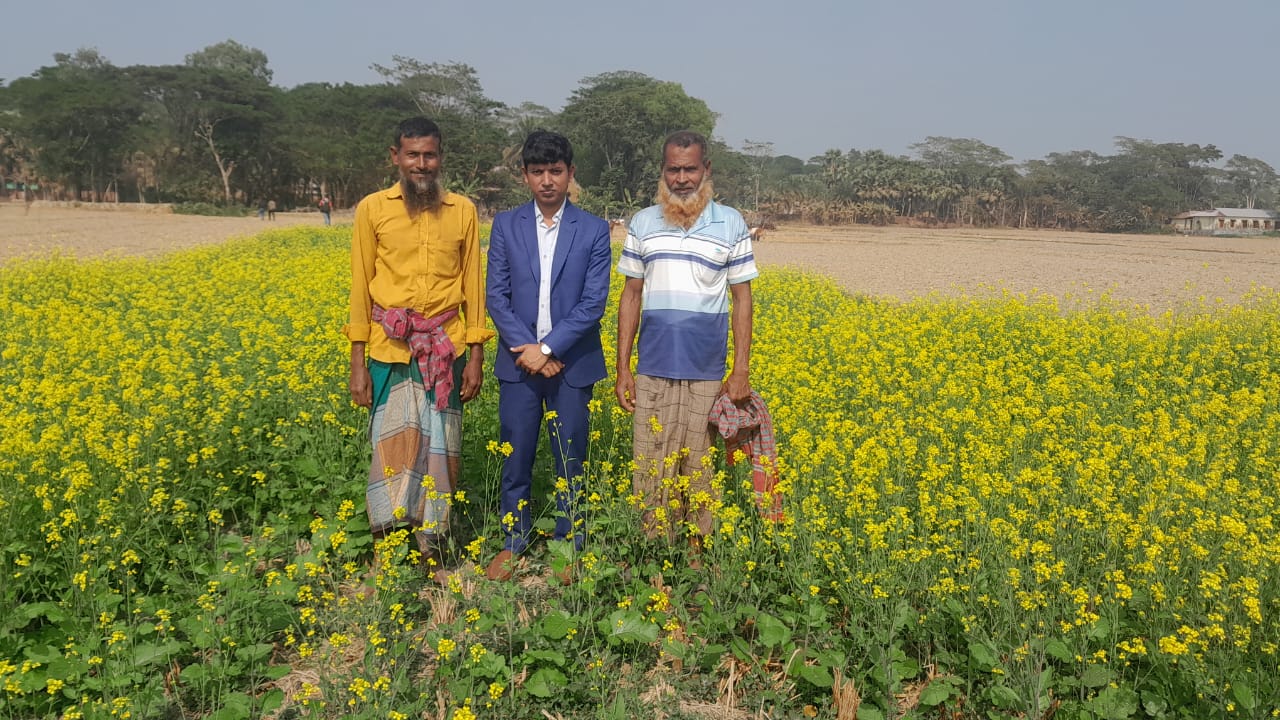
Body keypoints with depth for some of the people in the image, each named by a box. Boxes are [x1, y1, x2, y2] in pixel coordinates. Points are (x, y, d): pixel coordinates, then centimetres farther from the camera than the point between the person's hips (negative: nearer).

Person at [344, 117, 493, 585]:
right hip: (390, 348, -1)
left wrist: (476, 357, 4)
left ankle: (431, 551, 19)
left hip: (445, 348, 2)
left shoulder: (463, 211, 6)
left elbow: (473, 287, 8)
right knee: (394, 440, -6)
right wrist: (357, 363, 0)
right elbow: (360, 288, 3)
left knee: (440, 448, 5)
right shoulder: (372, 209, 2)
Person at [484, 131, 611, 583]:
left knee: (570, 461, 8)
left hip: (572, 362, -1)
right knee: (515, 458, 9)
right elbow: (496, 296, -1)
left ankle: (569, 547, 23)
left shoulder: (593, 230, -1)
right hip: (519, 361, 1)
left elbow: (594, 303, -8)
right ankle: (512, 545, 24)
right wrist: (527, 349, -12)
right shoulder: (506, 225, 4)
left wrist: (548, 348, -15)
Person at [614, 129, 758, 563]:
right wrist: (622, 369, 4)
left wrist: (742, 371, -3)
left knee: (700, 470, 6)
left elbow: (742, 299, 3)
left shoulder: (731, 225, 2)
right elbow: (631, 296, 9)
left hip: (707, 373, -1)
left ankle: (699, 558, 19)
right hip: (653, 370, 2)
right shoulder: (642, 224, 7)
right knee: (651, 468, 4)